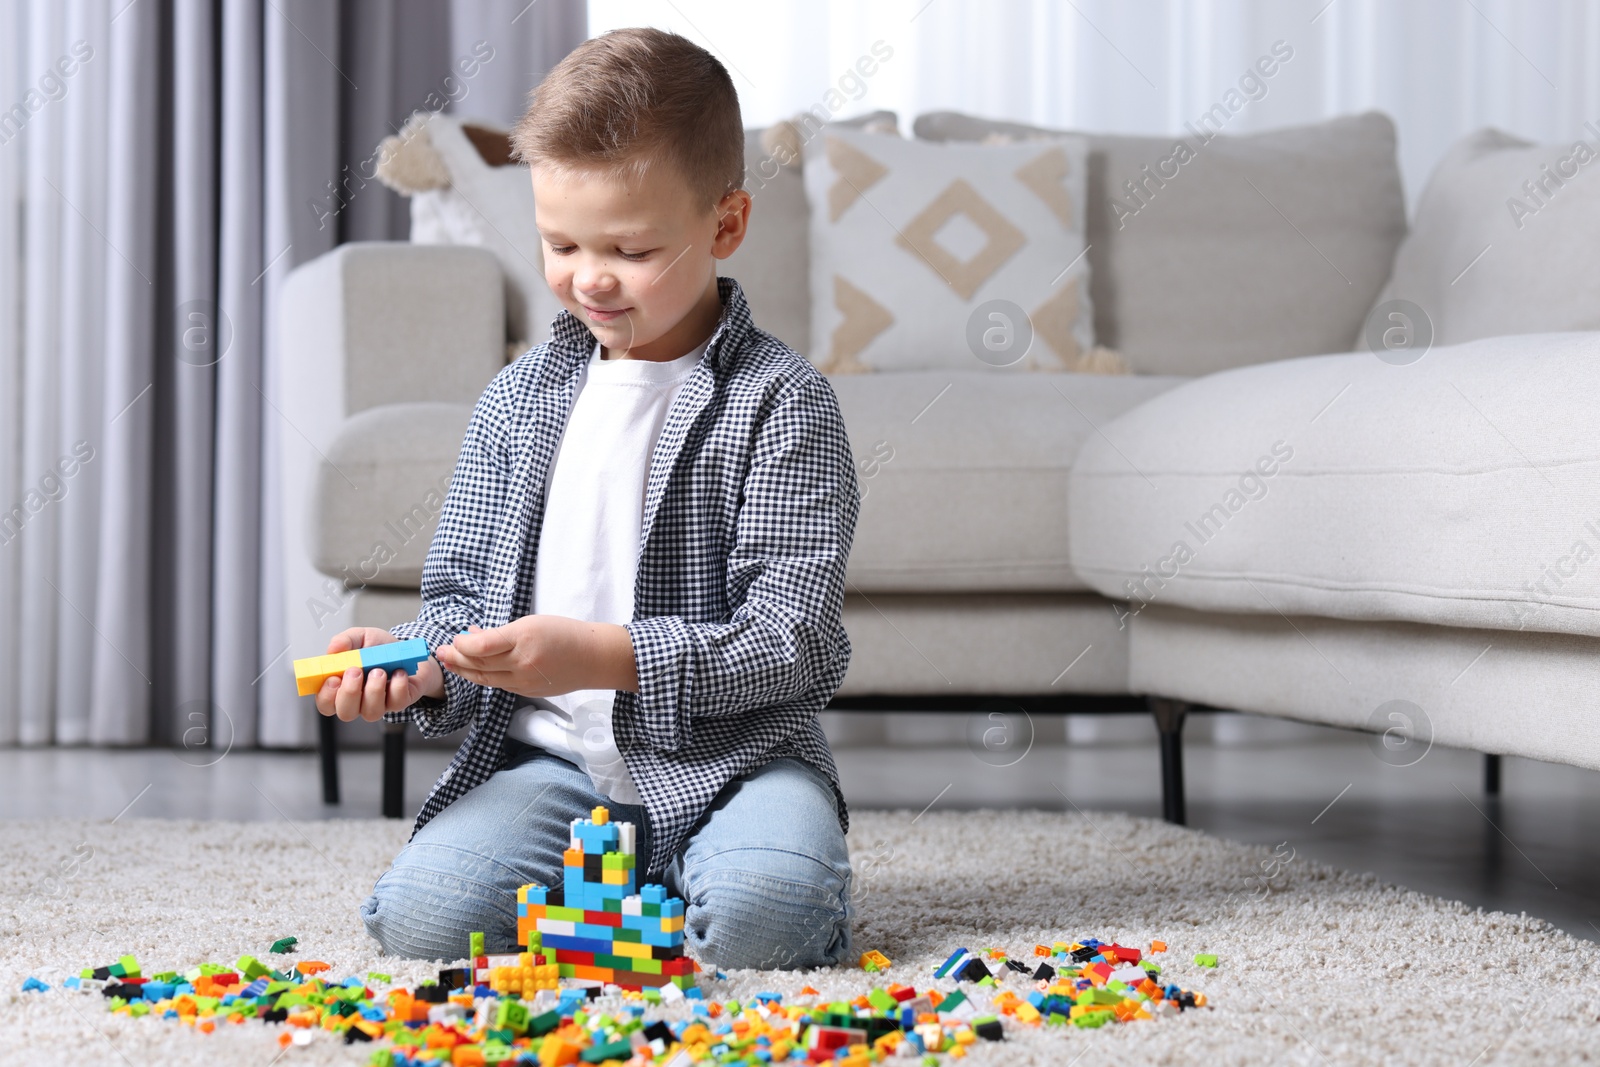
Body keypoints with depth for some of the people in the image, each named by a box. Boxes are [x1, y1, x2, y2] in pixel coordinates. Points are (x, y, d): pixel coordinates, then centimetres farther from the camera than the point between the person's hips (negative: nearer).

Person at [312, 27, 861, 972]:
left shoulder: (784, 403, -5)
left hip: (727, 758, -3)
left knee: (759, 915, -33)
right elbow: (467, 599, 16)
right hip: (549, 760, 4)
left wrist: (605, 657, -23)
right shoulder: (519, 399, 11)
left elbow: (794, 644, -12)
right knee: (422, 914, -22)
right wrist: (420, 662, -9)